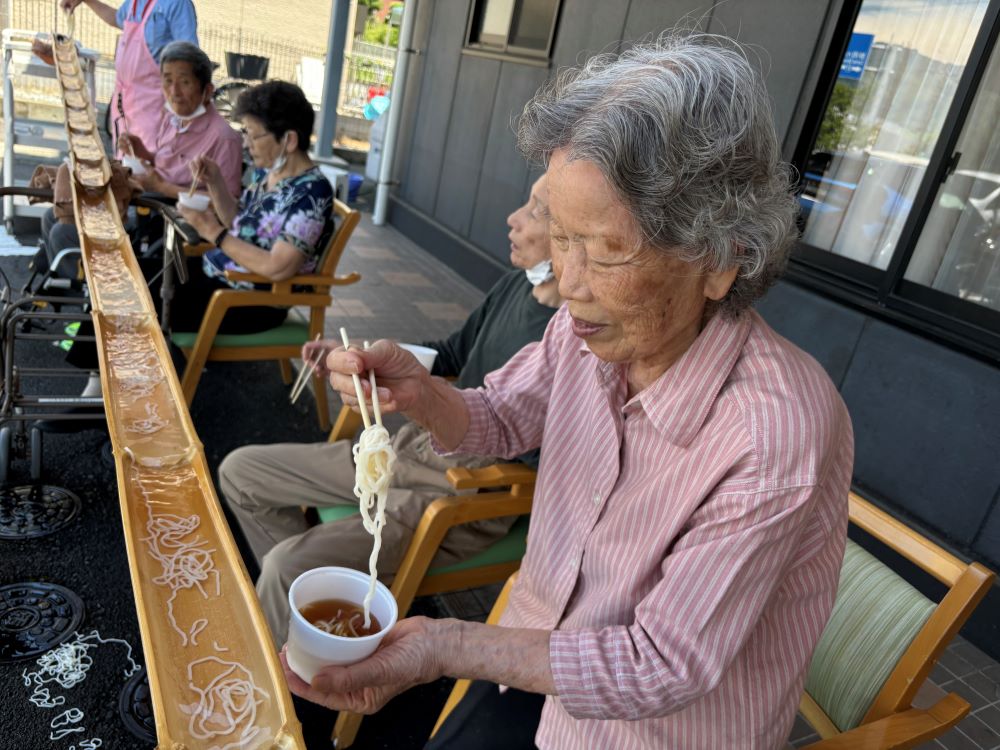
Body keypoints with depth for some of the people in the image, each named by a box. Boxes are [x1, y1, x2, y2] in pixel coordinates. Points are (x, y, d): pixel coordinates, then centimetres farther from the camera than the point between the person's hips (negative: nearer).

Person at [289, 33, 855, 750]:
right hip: (543, 652, 5)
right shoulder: (590, 327, -15)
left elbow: (664, 666, -24)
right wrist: (418, 390, -18)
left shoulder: (779, 435, -33)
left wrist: (449, 647, -29)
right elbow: (500, 421, 4)